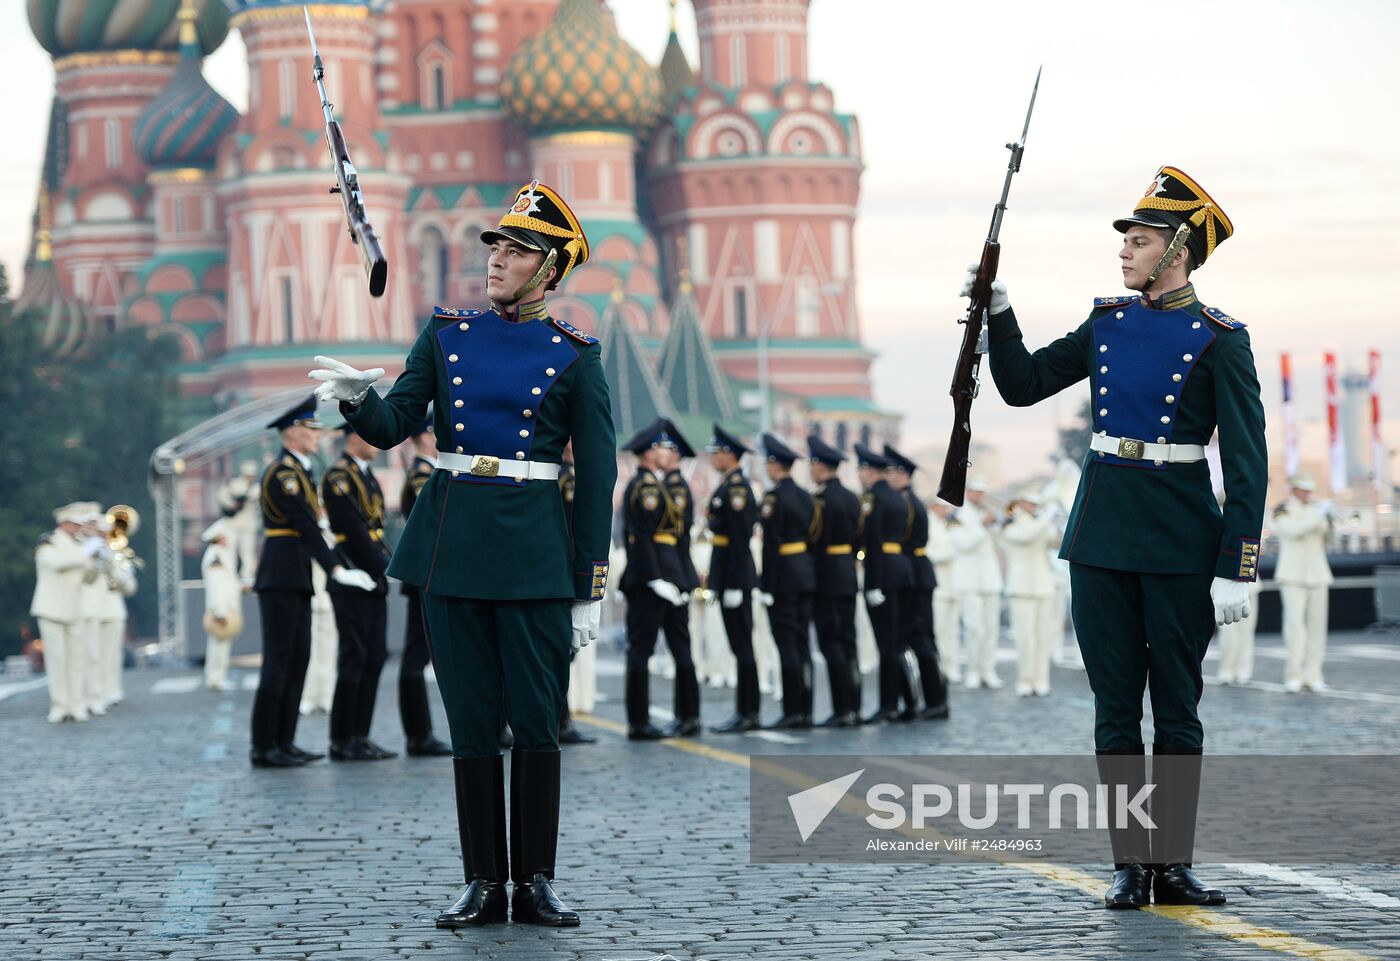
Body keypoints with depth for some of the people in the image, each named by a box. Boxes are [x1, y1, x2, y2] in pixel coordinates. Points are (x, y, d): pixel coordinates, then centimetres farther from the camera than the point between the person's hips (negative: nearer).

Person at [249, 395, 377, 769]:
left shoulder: (298, 472, 19)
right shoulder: (283, 473, -12)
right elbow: (306, 527, -19)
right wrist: (336, 570, -23)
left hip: (296, 577, 10)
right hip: (281, 575, -10)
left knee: (298, 658, 9)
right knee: (279, 661, -9)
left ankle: (284, 743, 11)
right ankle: (264, 748, -7)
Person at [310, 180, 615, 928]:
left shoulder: (574, 356, 0)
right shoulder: (447, 333, 8)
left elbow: (596, 480, -1)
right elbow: (391, 429, 2)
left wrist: (589, 589, -4)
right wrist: (357, 398, -21)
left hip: (532, 551, -2)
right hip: (451, 546, 2)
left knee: (536, 719, -1)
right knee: (471, 720, 4)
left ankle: (537, 881, 9)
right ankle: (484, 882, 10)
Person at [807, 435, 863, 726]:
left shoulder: (820, 499, -14)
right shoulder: (852, 498, 12)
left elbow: (816, 541, -17)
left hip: (826, 580, -8)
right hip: (849, 578, 8)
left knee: (830, 643, -6)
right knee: (847, 642, 10)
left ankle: (842, 710, -8)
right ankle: (854, 708, 11)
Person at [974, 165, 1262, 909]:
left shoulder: (1218, 340, -6)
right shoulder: (1109, 322, 9)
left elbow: (1247, 463, -9)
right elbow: (1023, 385, 15)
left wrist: (1236, 569, -14)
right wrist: (998, 311, 1)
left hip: (1180, 539, -4)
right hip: (1101, 533, 4)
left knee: (1177, 706, 4)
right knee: (1115, 707, 4)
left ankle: (1173, 865, 12)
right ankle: (1130, 866, 10)